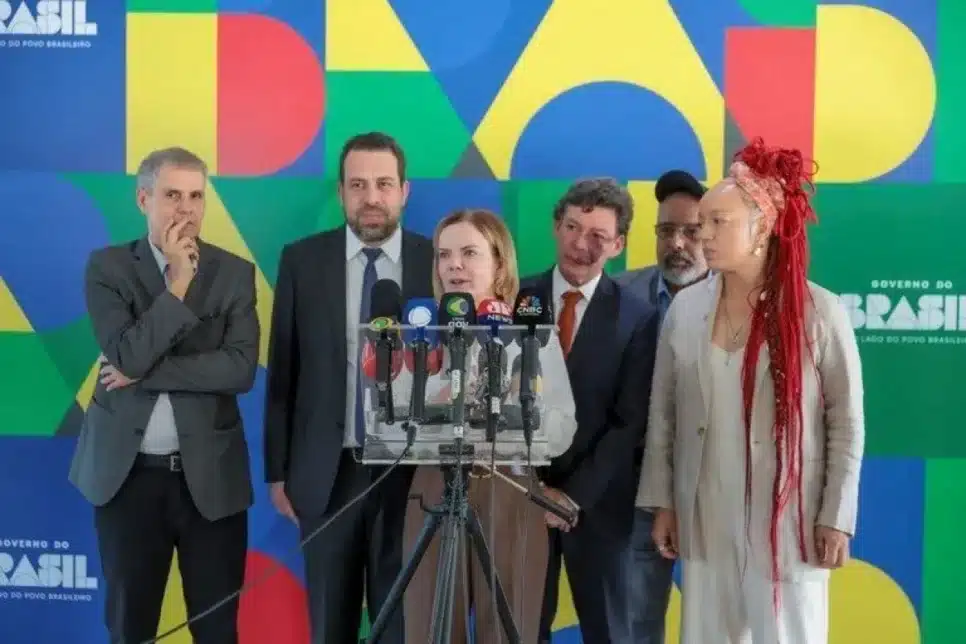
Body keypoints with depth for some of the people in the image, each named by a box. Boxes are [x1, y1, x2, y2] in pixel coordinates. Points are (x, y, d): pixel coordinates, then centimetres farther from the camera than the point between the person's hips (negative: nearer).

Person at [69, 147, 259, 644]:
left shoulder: (235, 272, 1)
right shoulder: (107, 267, -1)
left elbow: (240, 369, -12)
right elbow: (129, 357, -15)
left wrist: (144, 373, -14)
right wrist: (178, 280, -16)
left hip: (210, 474, 0)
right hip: (127, 472, 0)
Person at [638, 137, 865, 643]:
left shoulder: (819, 312, -9)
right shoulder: (685, 308, 0)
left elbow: (847, 423, -4)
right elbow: (662, 414, 6)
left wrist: (836, 519, -5)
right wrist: (663, 503, 6)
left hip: (787, 520, -3)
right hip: (704, 520, 3)